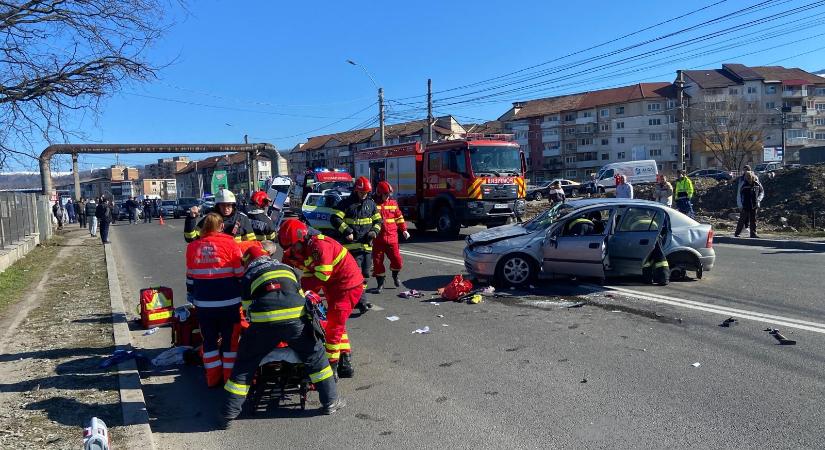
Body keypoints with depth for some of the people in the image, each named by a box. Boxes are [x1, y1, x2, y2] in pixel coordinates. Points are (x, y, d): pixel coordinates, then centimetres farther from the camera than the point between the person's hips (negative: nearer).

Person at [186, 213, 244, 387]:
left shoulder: (192, 247, 5)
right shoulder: (229, 244, -7)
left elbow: (190, 276, 13)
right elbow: (240, 274, -5)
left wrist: (192, 297, 24)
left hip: (204, 303, 3)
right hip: (228, 302, -3)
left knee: (209, 340, 15)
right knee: (230, 340, 8)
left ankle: (213, 378, 22)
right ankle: (230, 378, 14)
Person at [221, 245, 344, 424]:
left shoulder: (248, 276, 21)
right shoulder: (287, 267, 28)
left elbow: (249, 308, 18)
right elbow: (301, 296, 31)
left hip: (264, 321, -1)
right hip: (296, 318, 2)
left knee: (245, 364, 15)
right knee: (315, 356, 18)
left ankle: (230, 412, 18)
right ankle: (330, 402, 20)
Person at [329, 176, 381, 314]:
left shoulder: (371, 204, 13)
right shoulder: (346, 203, -4)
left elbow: (378, 220, 20)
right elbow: (335, 218, -10)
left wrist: (374, 231, 0)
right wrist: (347, 231, -18)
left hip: (367, 244, 6)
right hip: (352, 244, -6)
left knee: (365, 274, 11)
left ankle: (359, 299, 23)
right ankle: (362, 301, -15)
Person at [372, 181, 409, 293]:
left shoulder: (393, 203, 9)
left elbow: (399, 217, 16)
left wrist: (404, 230, 11)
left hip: (392, 237, 3)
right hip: (378, 238, -3)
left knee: (397, 260, -1)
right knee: (377, 261, 2)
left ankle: (395, 275, 30)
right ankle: (380, 283, 17)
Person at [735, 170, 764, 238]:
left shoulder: (757, 184, -1)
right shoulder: (742, 184, -8)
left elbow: (762, 192, 14)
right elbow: (739, 195, -3)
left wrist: (758, 200, -2)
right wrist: (740, 206, -8)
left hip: (754, 206, 3)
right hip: (745, 206, -3)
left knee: (753, 220, 6)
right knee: (742, 220, 2)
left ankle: (753, 233, 12)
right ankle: (737, 233, 11)